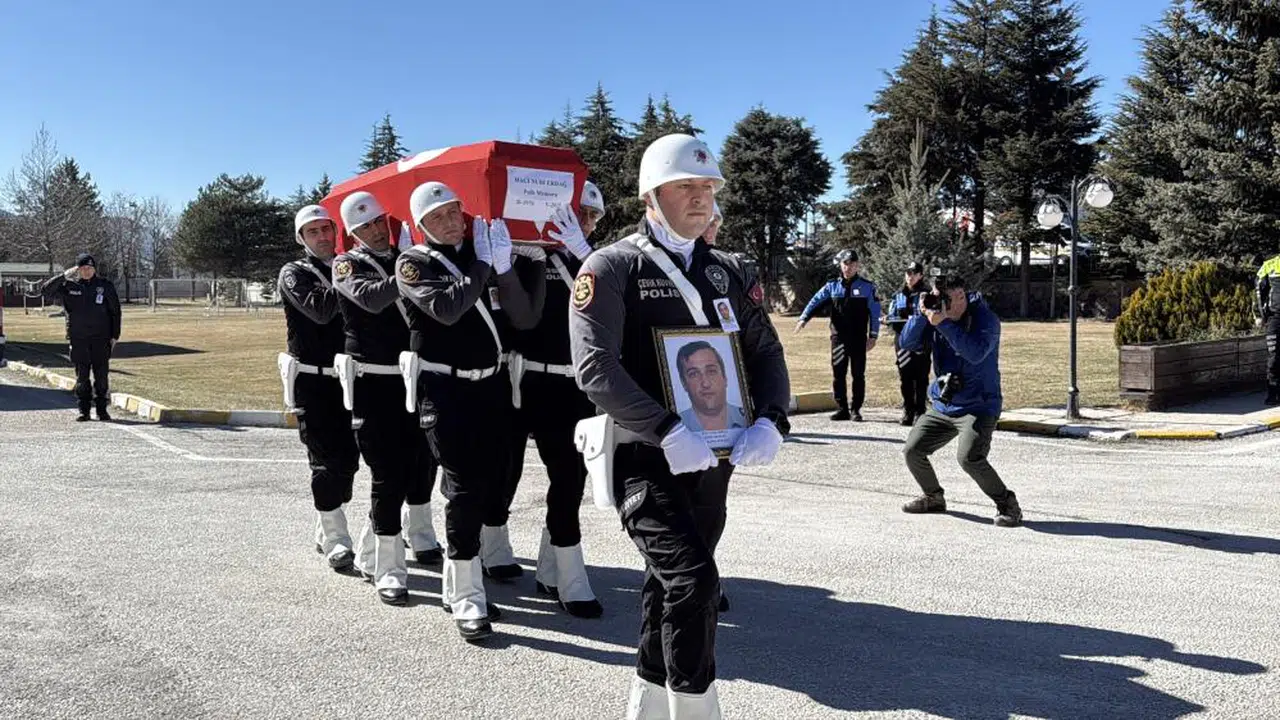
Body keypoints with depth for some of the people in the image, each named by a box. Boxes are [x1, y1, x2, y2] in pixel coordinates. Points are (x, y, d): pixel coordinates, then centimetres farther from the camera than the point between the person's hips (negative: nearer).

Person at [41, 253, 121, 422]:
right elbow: (46, 291, -5)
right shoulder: (69, 286, 4)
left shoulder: (105, 286, 3)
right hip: (78, 339, 1)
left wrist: (115, 335, 1)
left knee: (102, 375, 0)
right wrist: (64, 275, -13)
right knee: (82, 376, 3)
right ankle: (83, 411, 9)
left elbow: (115, 311, 6)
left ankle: (102, 409, 8)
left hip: (101, 338, -1)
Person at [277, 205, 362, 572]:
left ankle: (326, 533, 24)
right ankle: (335, 540, -1)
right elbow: (319, 309, -20)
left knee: (348, 457, 9)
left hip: (347, 377, 5)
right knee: (326, 458, -9)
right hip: (311, 380, -5)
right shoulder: (294, 273, -1)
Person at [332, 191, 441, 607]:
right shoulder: (347, 265, -2)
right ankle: (387, 570, 3)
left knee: (423, 461, 16)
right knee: (389, 474, -7)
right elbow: (371, 298, -24)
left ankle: (420, 538, 40)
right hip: (373, 382, -5)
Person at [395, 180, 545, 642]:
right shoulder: (414, 263, -1)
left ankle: (456, 587, 24)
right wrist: (482, 265, -16)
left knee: (492, 484, 8)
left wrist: (506, 269, -14)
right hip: (445, 390, -5)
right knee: (464, 486, -12)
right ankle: (467, 599, -2)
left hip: (492, 384, 5)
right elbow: (446, 308, -22)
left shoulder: (485, 250, 8)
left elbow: (525, 319, -2)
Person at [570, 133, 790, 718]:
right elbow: (595, 367, -17)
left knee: (669, 586, 17)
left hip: (713, 460, 6)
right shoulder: (612, 268, -7)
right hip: (645, 458, -6)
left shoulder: (728, 272, 11)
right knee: (693, 581, -18)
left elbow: (765, 351, 11)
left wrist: (770, 422, -8)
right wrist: (668, 432, -25)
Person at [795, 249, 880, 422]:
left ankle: (856, 409, 10)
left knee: (858, 374, 3)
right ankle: (841, 409, 10)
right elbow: (816, 301, 0)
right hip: (838, 337, 2)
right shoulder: (832, 286, 8)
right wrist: (804, 318, -16)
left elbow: (875, 312, 2)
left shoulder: (867, 287, 2)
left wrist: (873, 336, -3)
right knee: (838, 373, 2)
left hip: (859, 338, -2)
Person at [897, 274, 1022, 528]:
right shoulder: (938, 315, 2)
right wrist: (922, 314, -16)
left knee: (969, 458, -25)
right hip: (942, 406, 7)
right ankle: (934, 497, 27)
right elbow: (907, 343, -3)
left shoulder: (985, 319, -14)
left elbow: (975, 352, -32)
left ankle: (1007, 504, -5)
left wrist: (943, 323, -32)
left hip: (978, 407, -7)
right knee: (912, 450, 3)